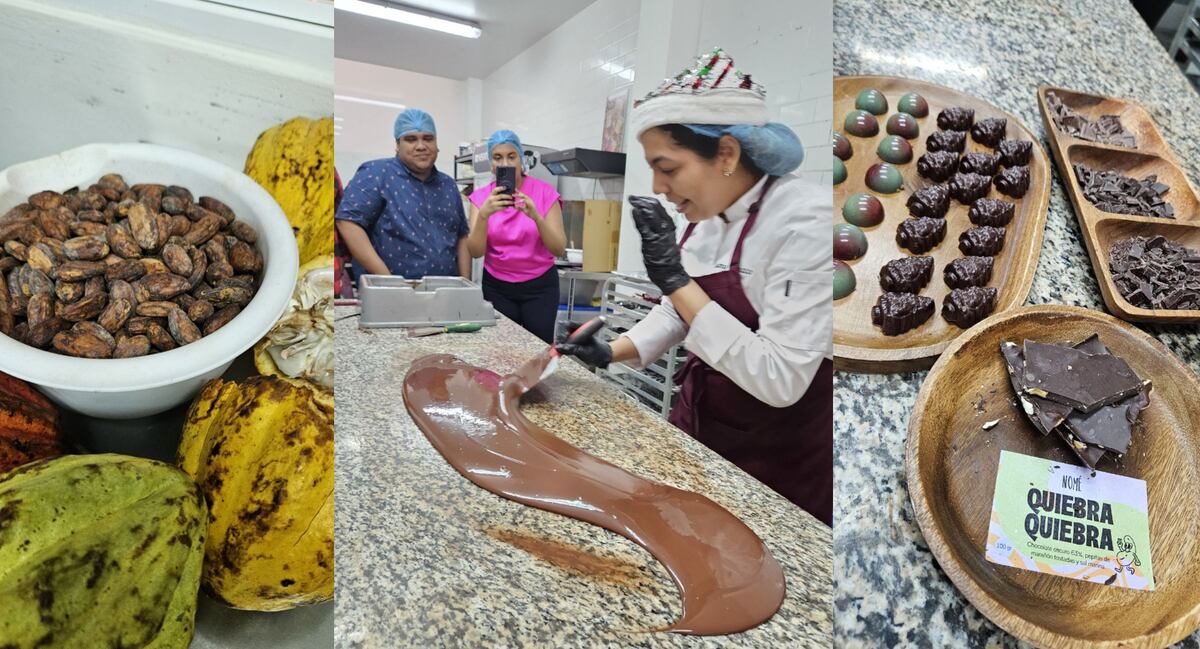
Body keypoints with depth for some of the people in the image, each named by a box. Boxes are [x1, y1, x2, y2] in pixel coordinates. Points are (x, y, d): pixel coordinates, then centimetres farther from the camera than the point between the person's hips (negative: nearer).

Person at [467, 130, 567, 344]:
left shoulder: (545, 192, -7)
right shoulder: (481, 196, -1)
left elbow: (559, 249, -12)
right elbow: (475, 252, -11)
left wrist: (536, 216, -27)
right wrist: (484, 215, -26)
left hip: (540, 285, -1)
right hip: (496, 286, 2)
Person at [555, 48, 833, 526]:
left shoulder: (807, 222, -26)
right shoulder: (710, 215, -2)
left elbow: (780, 380, -30)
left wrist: (675, 279, -32)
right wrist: (611, 353, -4)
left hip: (781, 453, -7)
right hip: (699, 415, 7)